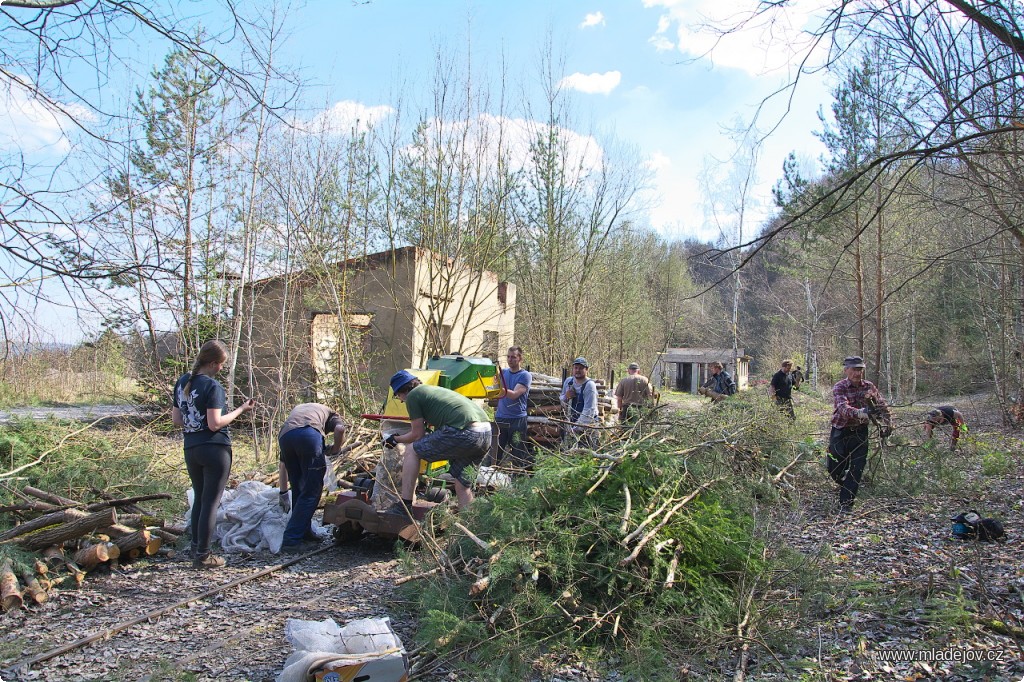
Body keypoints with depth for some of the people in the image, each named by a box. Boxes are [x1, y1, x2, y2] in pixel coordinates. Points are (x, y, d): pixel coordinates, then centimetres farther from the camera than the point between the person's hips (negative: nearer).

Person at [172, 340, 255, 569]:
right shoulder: (212, 386, -16)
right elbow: (215, 424, -19)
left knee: (199, 499, 21)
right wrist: (241, 410, -12)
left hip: (191, 449, 7)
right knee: (211, 502, 2)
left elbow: (176, 419, 10)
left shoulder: (182, 382, 6)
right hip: (215, 449, -7)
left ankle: (196, 548, 30)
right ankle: (203, 556, 7)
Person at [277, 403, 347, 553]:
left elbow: (282, 464, 39)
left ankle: (304, 532, 30)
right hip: (309, 433, -5)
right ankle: (291, 540, 1)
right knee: (311, 491, 3)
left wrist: (283, 493, 41)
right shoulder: (330, 413, 34)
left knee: (298, 489, 22)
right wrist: (335, 449, 22)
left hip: (284, 436, 5)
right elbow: (339, 428, 3)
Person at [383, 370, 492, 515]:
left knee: (412, 451, 8)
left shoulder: (412, 396, 7)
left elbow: (418, 435, 10)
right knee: (463, 485, 20)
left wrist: (396, 439, 28)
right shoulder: (434, 389, 31)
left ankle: (404, 507, 8)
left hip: (464, 432, -8)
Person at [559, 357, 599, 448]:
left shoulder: (589, 385, -16)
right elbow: (563, 405, 15)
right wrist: (566, 397, -9)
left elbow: (589, 411, -21)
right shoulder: (568, 381, 5)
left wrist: (576, 429, -22)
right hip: (572, 423, 6)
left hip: (587, 425, -6)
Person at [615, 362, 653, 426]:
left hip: (627, 409, 0)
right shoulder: (645, 380, 1)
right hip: (641, 410, 0)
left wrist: (620, 410, 12)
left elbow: (619, 398, 2)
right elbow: (650, 395, -2)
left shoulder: (623, 380, 3)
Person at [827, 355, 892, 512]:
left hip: (860, 433, 2)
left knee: (856, 469, -5)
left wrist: (887, 423, -7)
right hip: (840, 432, -2)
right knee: (834, 469, 3)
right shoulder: (839, 388, -14)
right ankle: (846, 485, 37)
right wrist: (860, 412, -49)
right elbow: (843, 408, -31)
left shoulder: (869, 387, 0)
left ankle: (846, 504, 2)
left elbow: (882, 406, 8)